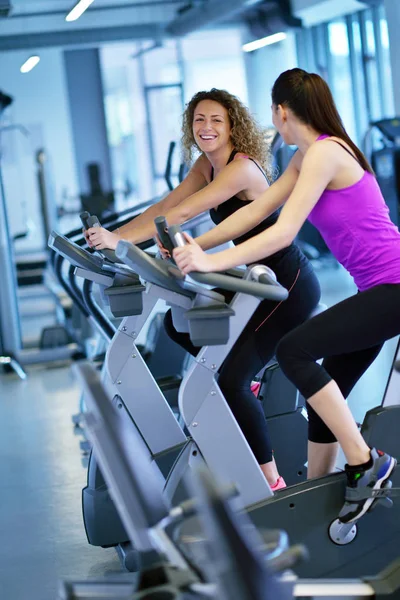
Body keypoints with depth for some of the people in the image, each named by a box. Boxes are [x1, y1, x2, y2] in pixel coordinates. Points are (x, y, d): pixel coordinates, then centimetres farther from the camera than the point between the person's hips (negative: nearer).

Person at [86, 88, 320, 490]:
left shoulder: (242, 167, -22)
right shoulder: (207, 164, 6)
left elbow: (181, 214, -30)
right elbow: (165, 206, 4)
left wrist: (120, 241, -34)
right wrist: (111, 237, -6)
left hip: (290, 285, -9)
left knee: (231, 381, -17)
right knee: (178, 324, 14)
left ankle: (271, 482, -9)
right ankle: (244, 384, 30)